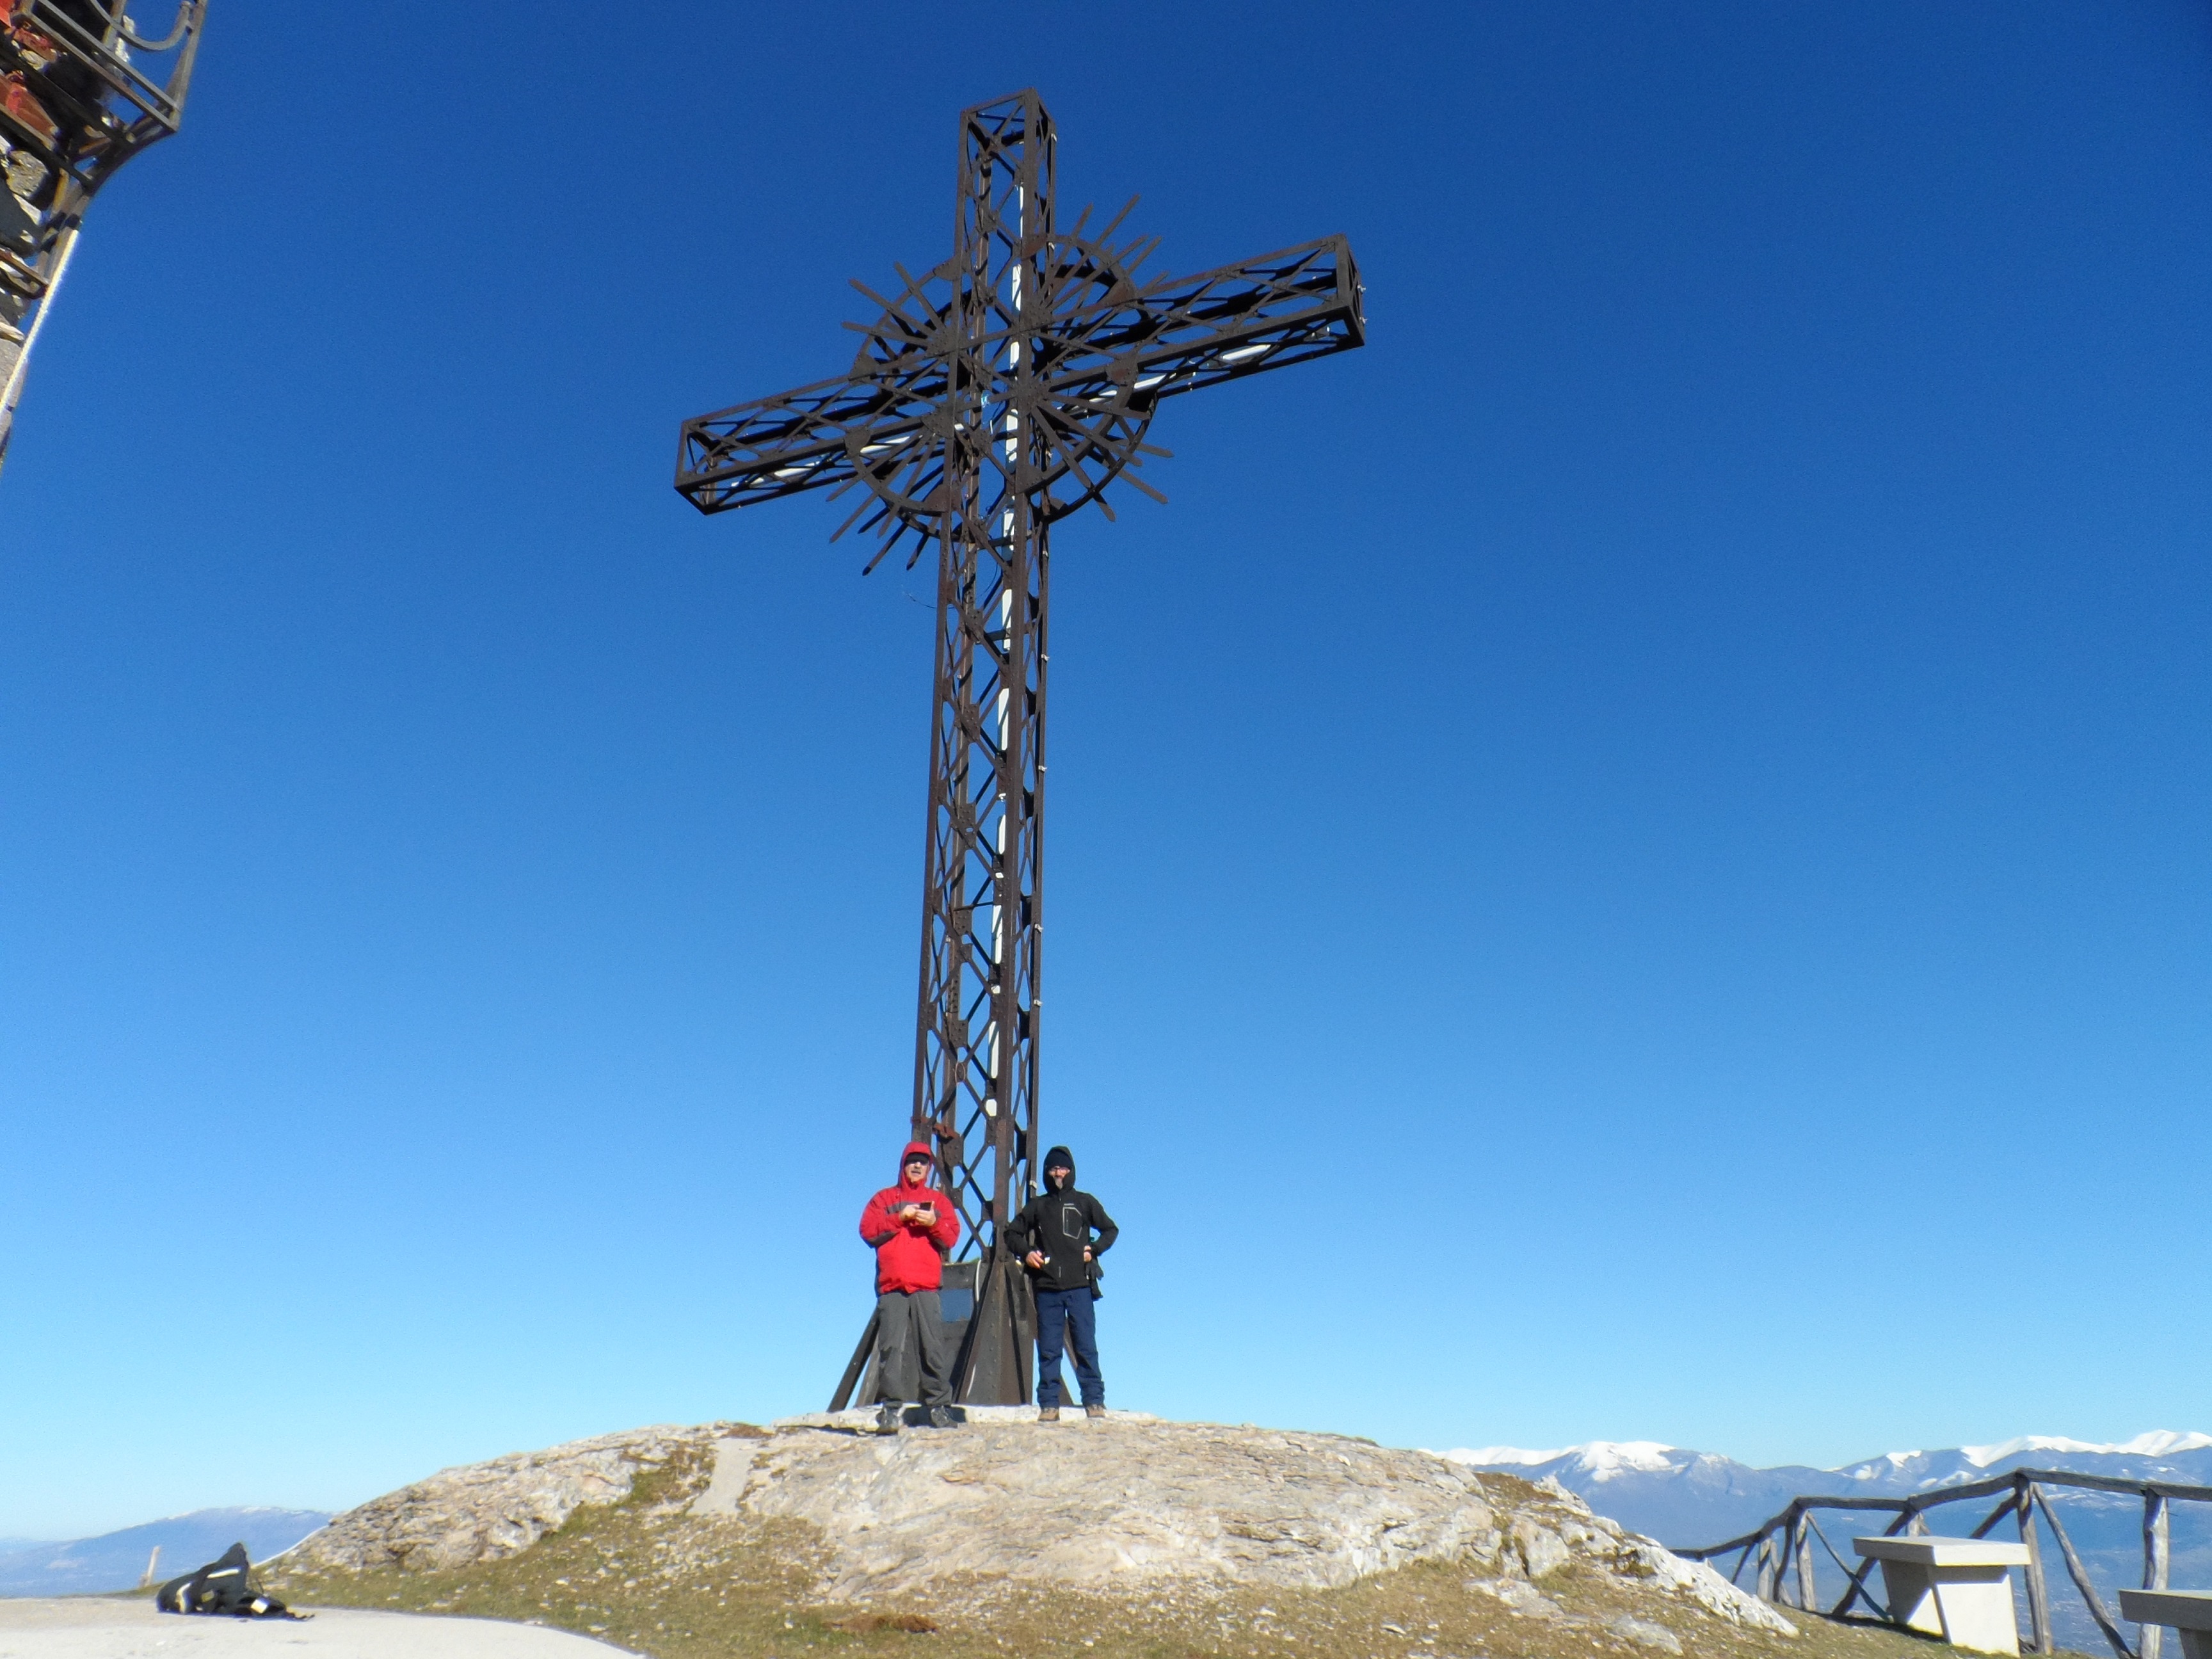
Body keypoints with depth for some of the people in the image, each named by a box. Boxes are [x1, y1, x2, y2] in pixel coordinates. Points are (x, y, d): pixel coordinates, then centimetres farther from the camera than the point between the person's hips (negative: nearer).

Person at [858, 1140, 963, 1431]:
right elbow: (868, 1231, 5)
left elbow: (952, 1237, 10)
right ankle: (891, 1408, -5)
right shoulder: (884, 1198, 18)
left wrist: (934, 1223, -9)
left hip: (926, 1287, 1)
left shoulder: (939, 1201, 21)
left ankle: (939, 1407, -1)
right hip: (891, 1286, 0)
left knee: (934, 1347, -6)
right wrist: (899, 1218, -5)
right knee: (892, 1347, -8)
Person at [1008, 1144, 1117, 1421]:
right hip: (1046, 1288, 1)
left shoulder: (1085, 1202, 12)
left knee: (1086, 1346, -5)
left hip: (1080, 1286, -1)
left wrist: (1095, 1249, -1)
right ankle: (1048, 1404, 4)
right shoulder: (1037, 1206, 15)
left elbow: (1111, 1229, 16)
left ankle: (1094, 1401, -1)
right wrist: (1026, 1252, 2)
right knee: (1048, 1349, 1)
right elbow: (1012, 1233, 21)